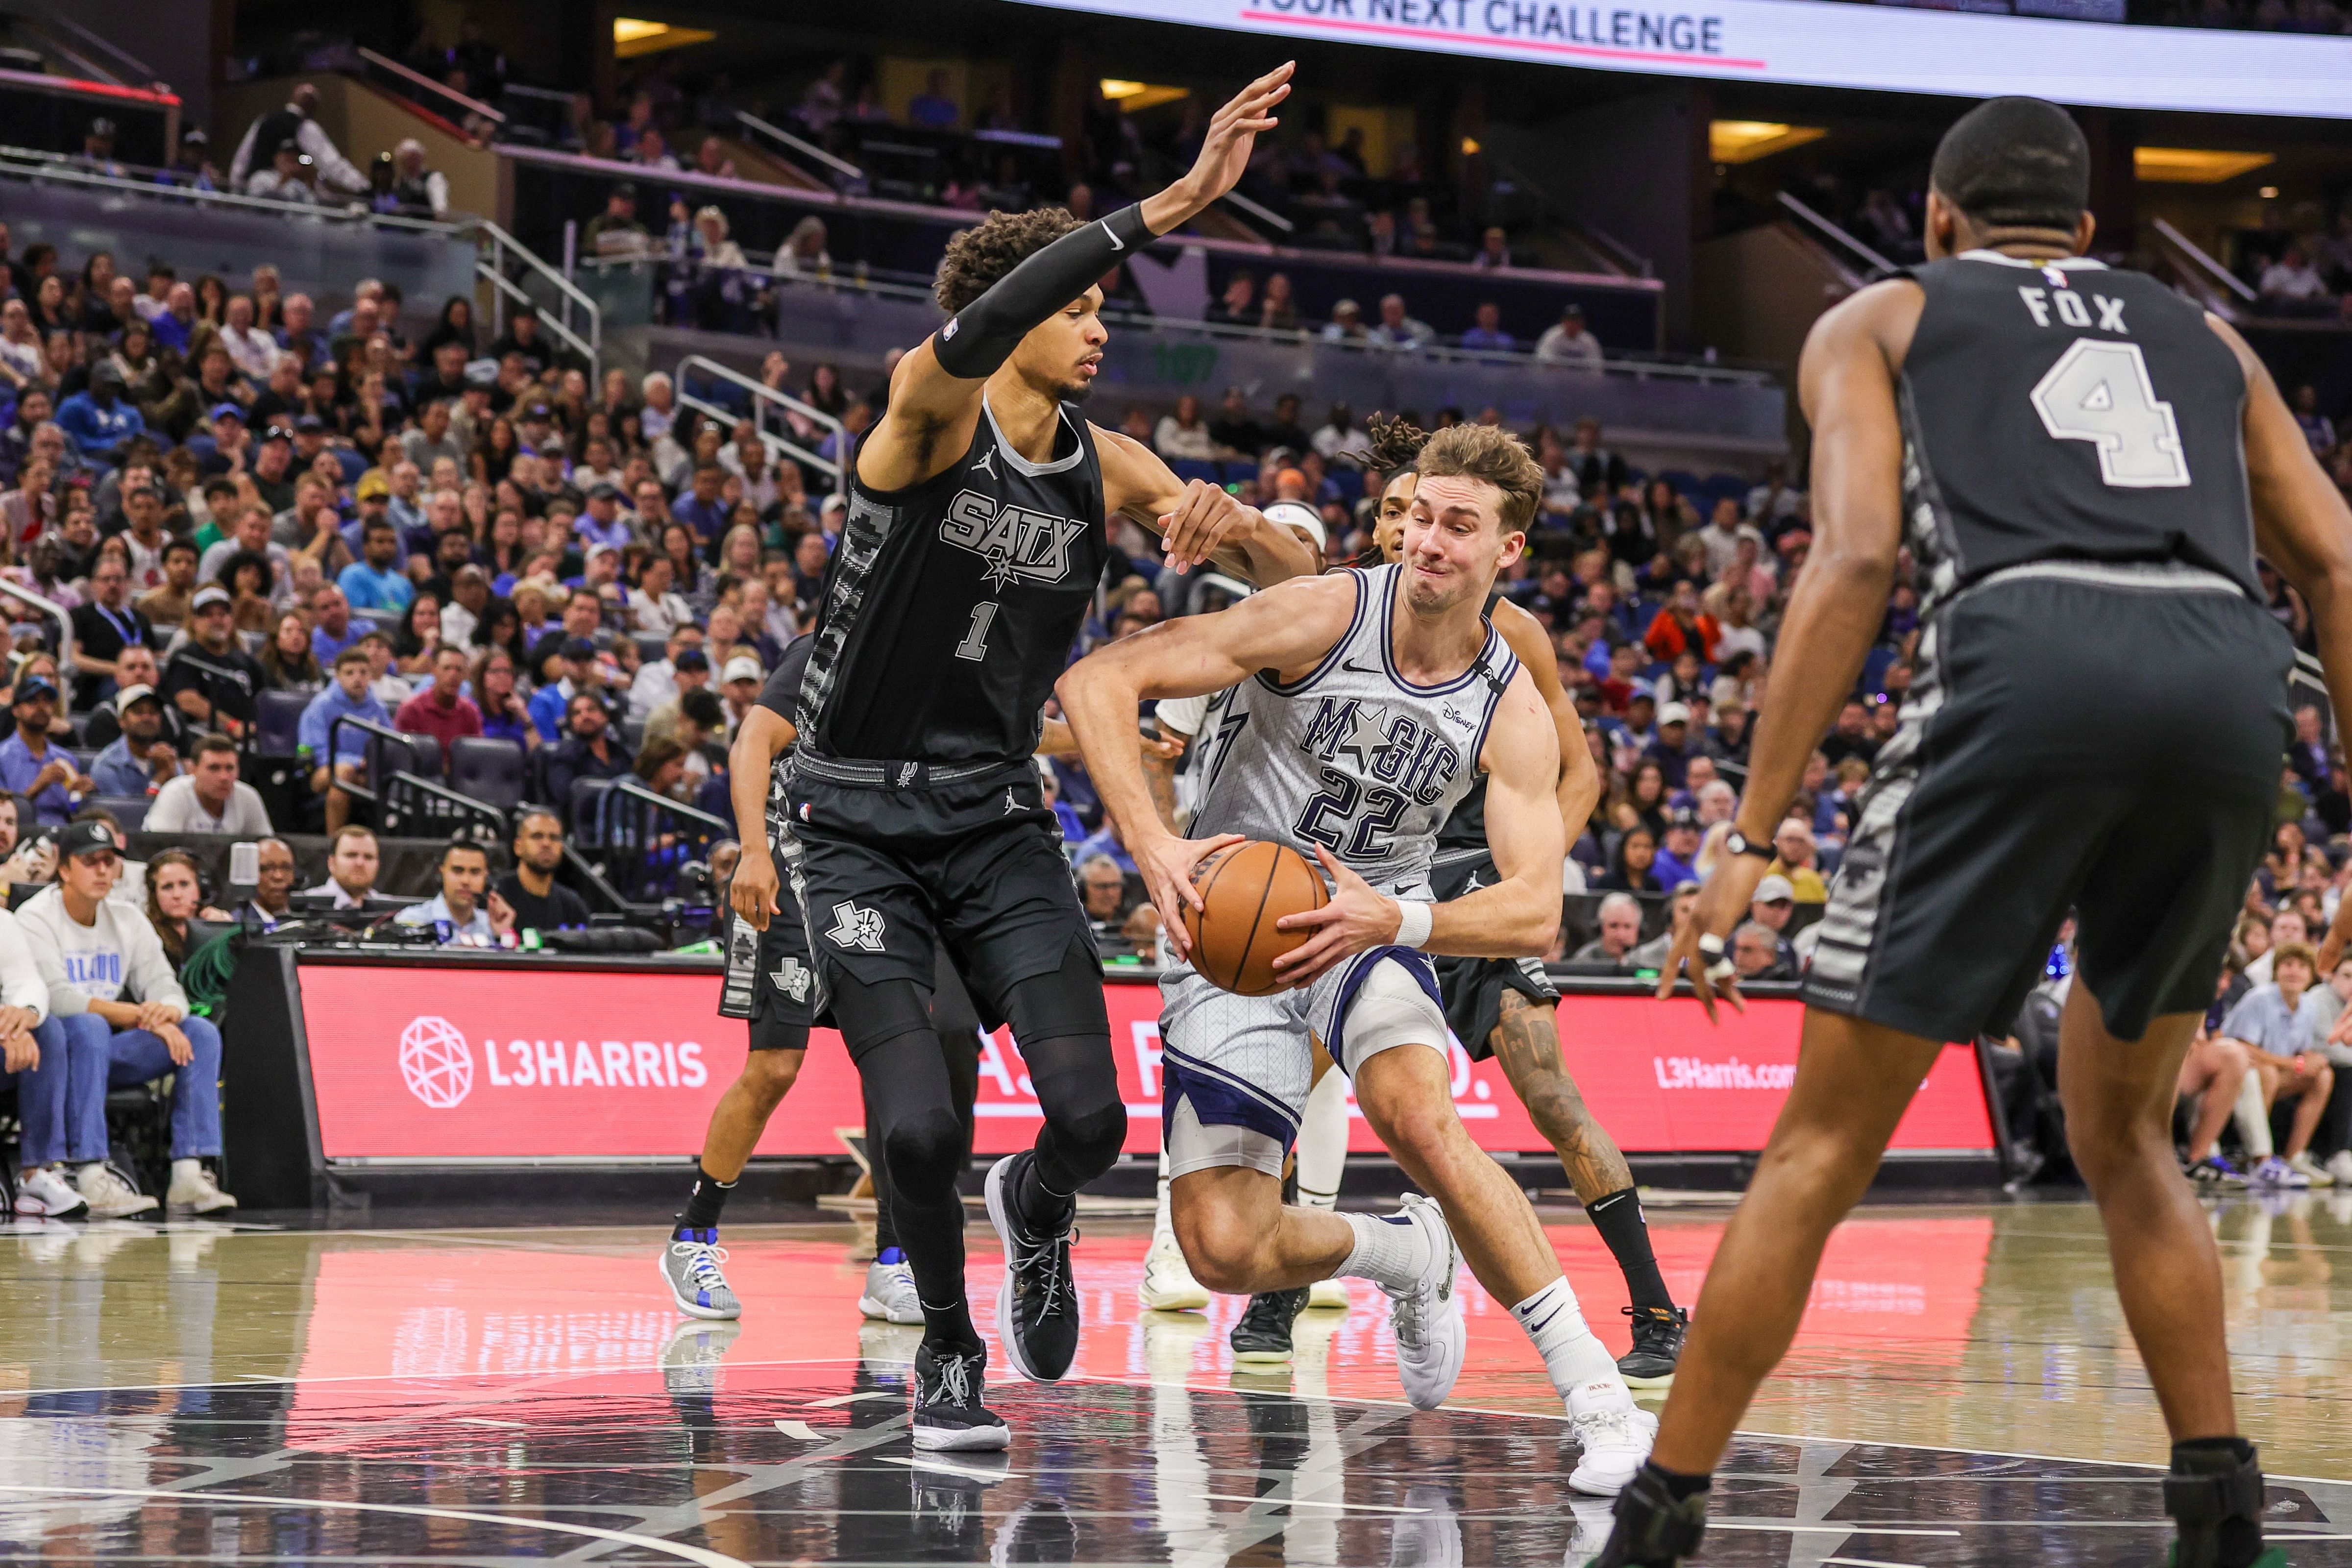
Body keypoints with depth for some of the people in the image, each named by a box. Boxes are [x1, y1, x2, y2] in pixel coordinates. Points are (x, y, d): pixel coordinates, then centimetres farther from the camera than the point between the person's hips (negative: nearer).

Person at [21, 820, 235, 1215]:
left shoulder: (127, 918, 12)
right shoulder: (37, 918, -7)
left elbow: (165, 987, 5)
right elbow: (56, 998, -21)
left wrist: (168, 1012, -23)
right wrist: (141, 1016, -26)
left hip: (106, 1053, 6)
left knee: (201, 1032, -12)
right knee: (88, 1025, -38)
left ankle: (189, 1175, -23)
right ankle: (92, 1179, -45)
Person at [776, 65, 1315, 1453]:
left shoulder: (1106, 469, 4)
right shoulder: (929, 408, -12)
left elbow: (1300, 577, 7)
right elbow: (975, 329, -37)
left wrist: (1225, 520, -17)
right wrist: (1171, 206, -44)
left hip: (1001, 823, 4)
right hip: (863, 827, -4)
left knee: (1093, 1118, -10)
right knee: (922, 1130, -15)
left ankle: (1038, 1217, 28)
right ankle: (949, 1351, 14)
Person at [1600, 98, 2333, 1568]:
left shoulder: (1882, 318, 23)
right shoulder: (2203, 334, 34)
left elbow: (1856, 557, 5)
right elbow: (2334, 563, 20)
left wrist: (1750, 844, 1)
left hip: (2029, 654, -3)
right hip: (2233, 677, 4)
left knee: (1824, 1144, 6)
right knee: (2123, 1133, 24)